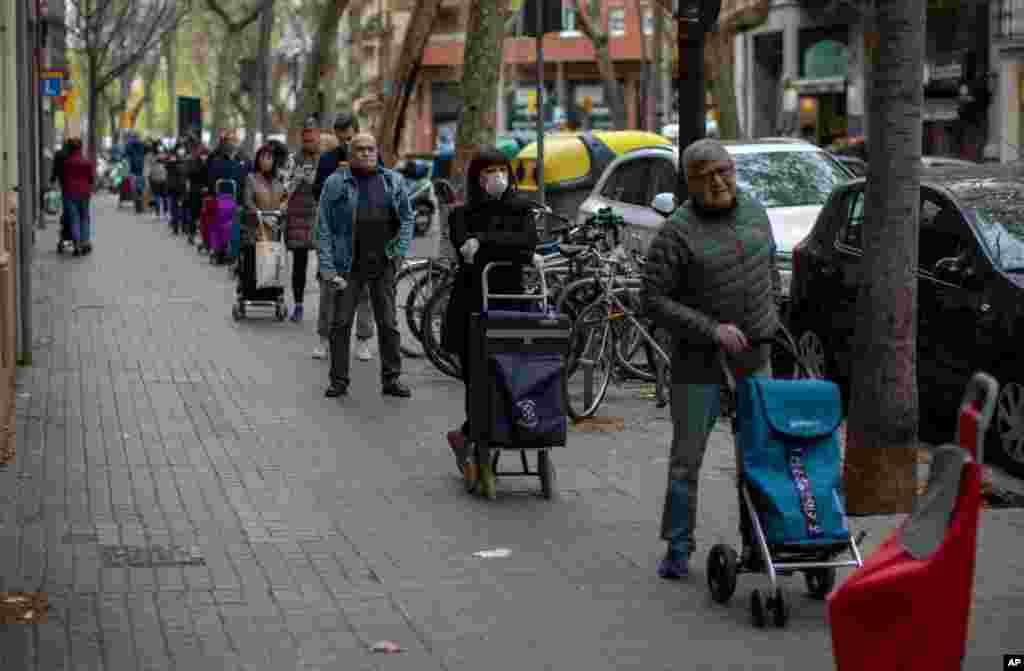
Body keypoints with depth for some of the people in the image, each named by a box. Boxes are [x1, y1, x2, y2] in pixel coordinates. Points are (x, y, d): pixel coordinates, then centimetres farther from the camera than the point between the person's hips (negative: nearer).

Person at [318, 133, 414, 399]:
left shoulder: (393, 181, 6)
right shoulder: (336, 183, -2)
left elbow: (407, 217, 14)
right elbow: (325, 227, -3)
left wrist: (401, 250, 1)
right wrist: (327, 267, -9)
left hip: (383, 264, 2)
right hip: (349, 265, -2)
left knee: (389, 324, 5)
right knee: (341, 323, 2)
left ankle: (391, 379, 14)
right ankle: (338, 380, 11)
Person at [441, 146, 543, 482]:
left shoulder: (521, 208, 10)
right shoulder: (463, 214, 4)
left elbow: (529, 240, -9)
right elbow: (466, 250, -13)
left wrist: (484, 241, -19)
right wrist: (522, 255, -16)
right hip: (471, 306, -1)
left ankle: (466, 436, 16)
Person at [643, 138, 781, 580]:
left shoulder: (754, 212, 5)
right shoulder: (677, 233, -14)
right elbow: (655, 299, -16)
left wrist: (769, 311, 14)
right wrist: (710, 329, -22)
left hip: (755, 356, 5)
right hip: (700, 361, -5)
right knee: (687, 457, 2)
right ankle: (678, 548, 13)